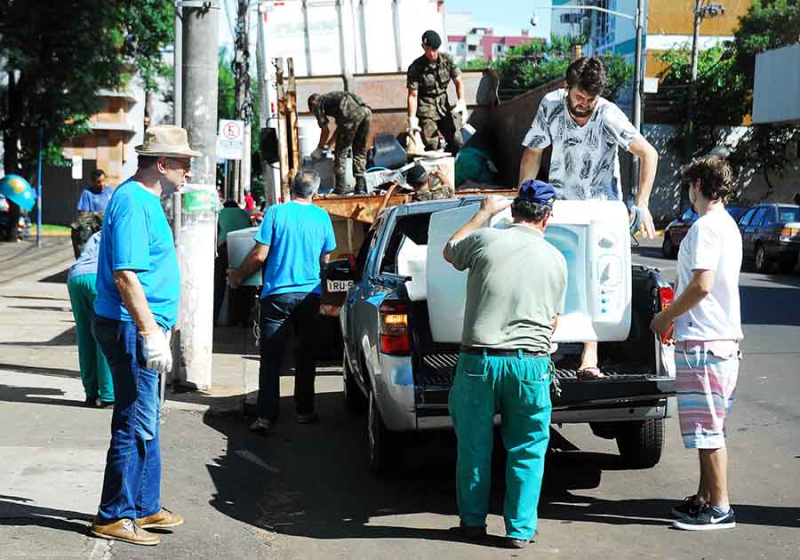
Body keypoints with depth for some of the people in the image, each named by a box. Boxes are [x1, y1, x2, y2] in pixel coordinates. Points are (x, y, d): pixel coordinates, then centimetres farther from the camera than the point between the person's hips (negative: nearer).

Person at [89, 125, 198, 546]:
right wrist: (150, 333, -25)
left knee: (145, 423, 16)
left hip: (140, 328, 11)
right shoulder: (133, 202, -17)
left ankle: (144, 508, 25)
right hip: (130, 328, -11)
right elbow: (125, 275, -24)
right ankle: (114, 517, 3)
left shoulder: (145, 200, 16)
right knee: (135, 425, -5)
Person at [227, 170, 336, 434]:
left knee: (271, 358, -1)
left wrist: (238, 275, 7)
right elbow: (325, 260, 10)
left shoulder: (276, 212, -6)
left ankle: (266, 416, -7)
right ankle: (304, 410, 20)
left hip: (277, 293, -2)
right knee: (305, 355, 15)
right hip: (310, 293, 2)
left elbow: (260, 255, -8)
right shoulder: (322, 217, 2)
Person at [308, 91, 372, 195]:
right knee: (360, 151, 15)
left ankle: (341, 187, 5)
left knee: (341, 151, 6)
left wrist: (319, 149, 28)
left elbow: (325, 130, 14)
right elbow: (341, 127, 44)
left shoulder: (317, 105, 19)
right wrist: (329, 144, 53)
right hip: (366, 110, 7)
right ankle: (361, 187, 13)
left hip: (352, 113, -7)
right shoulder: (331, 97, 40)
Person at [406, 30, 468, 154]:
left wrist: (461, 102, -10)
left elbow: (458, 82, 5)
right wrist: (412, 119, -20)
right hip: (426, 109, -4)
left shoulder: (447, 60, -2)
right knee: (432, 147, -13)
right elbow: (412, 95, -13)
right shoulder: (416, 67, -12)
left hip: (444, 105, 4)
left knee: (457, 143, -5)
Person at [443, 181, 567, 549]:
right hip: (531, 363, 0)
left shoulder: (485, 239, -2)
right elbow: (554, 321, 14)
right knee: (526, 450, 12)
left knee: (474, 446, 14)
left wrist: (485, 212, 29)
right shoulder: (555, 259, 5)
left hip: (479, 360, 0)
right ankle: (520, 529, 15)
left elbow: (449, 252, 22)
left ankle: (473, 522, 26)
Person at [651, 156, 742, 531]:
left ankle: (719, 508, 0)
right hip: (723, 337, 10)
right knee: (708, 428, 16)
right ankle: (705, 497, 24)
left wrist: (666, 317, -9)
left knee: (708, 429, -5)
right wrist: (677, 318, 21)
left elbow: (702, 285, -22)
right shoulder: (728, 225, 17)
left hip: (704, 343, -10)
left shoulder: (706, 226, -14)